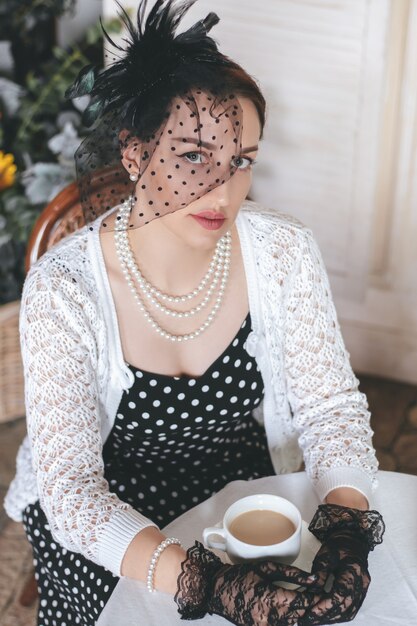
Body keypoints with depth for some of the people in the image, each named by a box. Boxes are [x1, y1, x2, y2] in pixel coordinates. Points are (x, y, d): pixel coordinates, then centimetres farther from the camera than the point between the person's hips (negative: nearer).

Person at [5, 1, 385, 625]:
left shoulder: (283, 252, -14)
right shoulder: (64, 287, -23)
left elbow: (332, 405, -8)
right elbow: (69, 487, -25)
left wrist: (347, 532, -27)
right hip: (101, 520, -2)